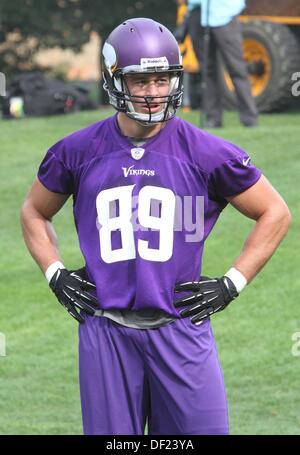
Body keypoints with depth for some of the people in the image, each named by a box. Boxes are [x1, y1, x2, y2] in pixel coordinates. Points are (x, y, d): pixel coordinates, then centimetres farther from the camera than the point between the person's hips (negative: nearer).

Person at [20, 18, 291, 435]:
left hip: (181, 330, -1)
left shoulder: (206, 153, -1)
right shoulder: (79, 151, 4)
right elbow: (35, 212, 22)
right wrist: (56, 276, 9)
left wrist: (232, 284, 3)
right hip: (106, 333, 1)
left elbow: (275, 213, 9)